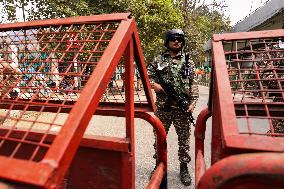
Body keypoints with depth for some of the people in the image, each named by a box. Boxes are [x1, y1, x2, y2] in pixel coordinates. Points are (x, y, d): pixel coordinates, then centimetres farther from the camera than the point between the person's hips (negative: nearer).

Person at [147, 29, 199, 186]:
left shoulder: (188, 62, 9)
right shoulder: (158, 60, 6)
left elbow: (193, 84, 7)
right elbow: (148, 79, 3)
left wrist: (193, 102, -4)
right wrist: (164, 89, -11)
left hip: (182, 108, 1)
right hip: (162, 107, 0)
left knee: (184, 139, 8)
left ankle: (184, 168, 24)